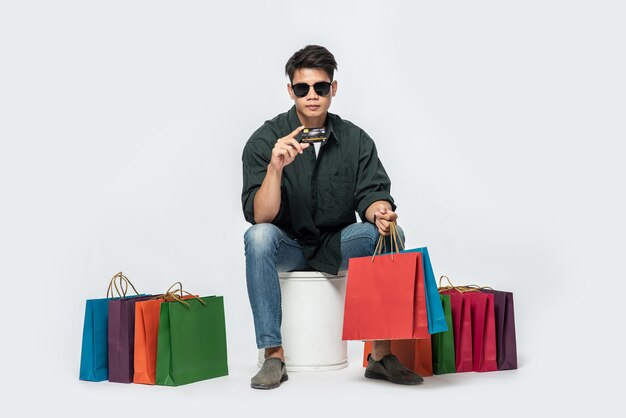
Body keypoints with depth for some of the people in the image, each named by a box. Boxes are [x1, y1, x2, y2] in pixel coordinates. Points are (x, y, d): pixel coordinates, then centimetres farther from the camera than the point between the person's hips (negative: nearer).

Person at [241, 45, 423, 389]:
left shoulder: (355, 139, -4)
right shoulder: (265, 140, -12)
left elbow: (372, 194, -9)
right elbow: (259, 216, -20)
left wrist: (380, 212, -33)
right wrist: (275, 168, -37)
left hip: (338, 245, 2)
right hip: (288, 246, -2)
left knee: (388, 233, -25)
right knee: (258, 237, -33)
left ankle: (382, 352, -17)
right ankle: (273, 355, -25)